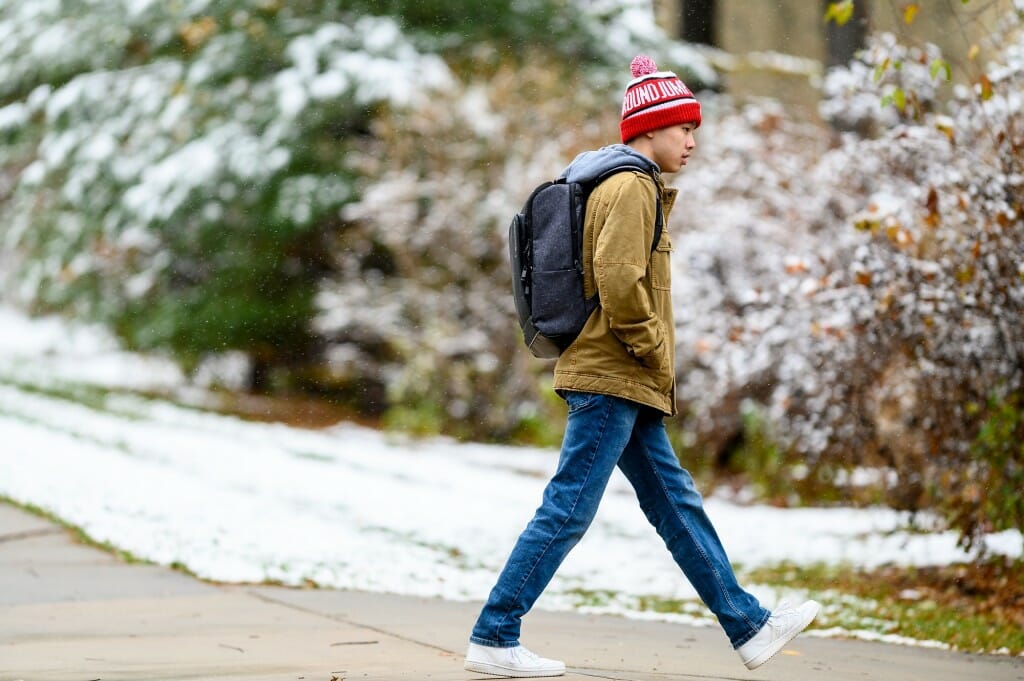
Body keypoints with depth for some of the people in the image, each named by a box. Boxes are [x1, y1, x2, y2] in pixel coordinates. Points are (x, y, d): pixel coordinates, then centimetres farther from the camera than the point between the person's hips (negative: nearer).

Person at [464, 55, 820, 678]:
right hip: (614, 379, -11)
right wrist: (653, 349, -13)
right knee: (568, 511, -9)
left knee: (678, 504, 11)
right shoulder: (633, 186, -11)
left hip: (624, 384, 11)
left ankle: (749, 626, 14)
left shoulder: (617, 183, 20)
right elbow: (619, 280, -24)